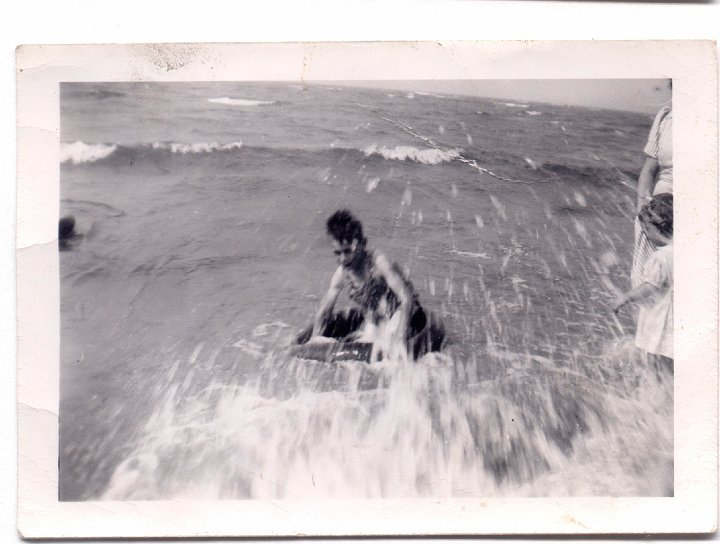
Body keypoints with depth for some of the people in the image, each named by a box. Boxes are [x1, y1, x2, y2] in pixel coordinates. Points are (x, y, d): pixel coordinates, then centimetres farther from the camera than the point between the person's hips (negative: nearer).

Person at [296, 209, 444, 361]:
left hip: (402, 316, -6)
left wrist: (400, 338, -43)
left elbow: (407, 299, -33)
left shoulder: (379, 263, -26)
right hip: (371, 319, 6)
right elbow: (324, 310, -1)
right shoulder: (341, 273, -8)